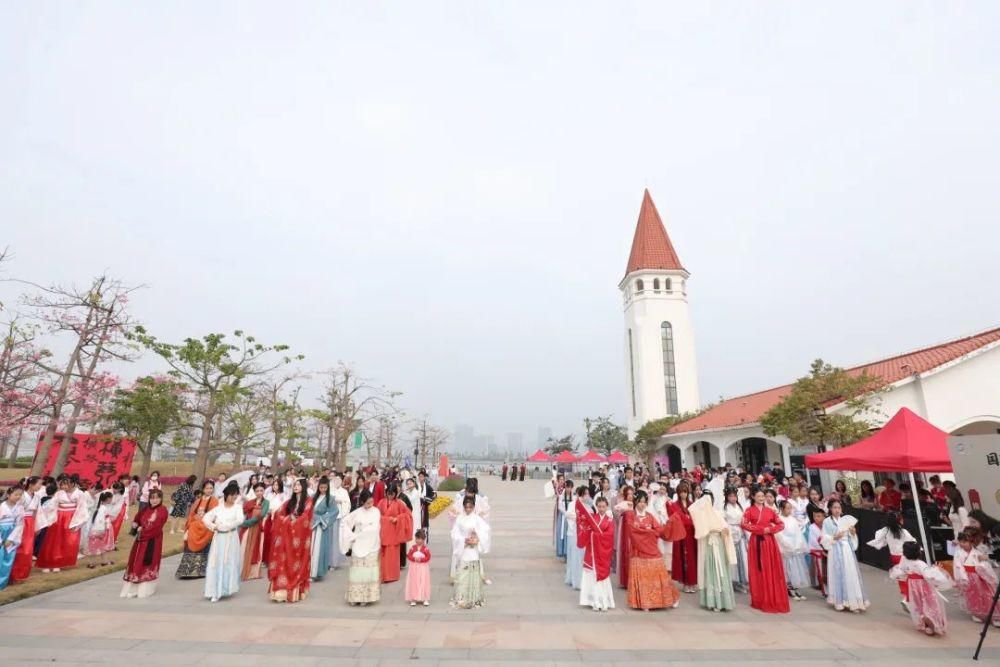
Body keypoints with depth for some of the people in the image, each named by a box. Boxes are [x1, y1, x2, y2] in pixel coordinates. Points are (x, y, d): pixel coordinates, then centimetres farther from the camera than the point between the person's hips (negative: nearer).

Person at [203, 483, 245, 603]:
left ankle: (227, 589, 12)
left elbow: (240, 520, -17)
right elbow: (205, 518, 5)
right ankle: (216, 592, 6)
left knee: (229, 563, 0)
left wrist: (223, 526, -14)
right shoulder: (218, 508, 6)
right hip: (218, 538, 2)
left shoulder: (237, 507, -1)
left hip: (231, 538, -2)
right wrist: (214, 527, -9)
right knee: (216, 563, 0)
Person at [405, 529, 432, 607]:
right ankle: (413, 599, 13)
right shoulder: (413, 547, -1)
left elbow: (428, 557, -10)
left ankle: (425, 599, 9)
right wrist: (414, 558, -18)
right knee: (414, 583, 5)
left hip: (423, 568, -2)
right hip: (414, 568, 2)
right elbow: (409, 556, -3)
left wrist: (420, 559, -20)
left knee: (423, 583, 2)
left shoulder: (425, 548, -8)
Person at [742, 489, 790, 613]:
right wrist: (761, 529, -15)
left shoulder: (770, 511, 12)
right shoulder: (749, 510, 1)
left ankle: (774, 600, 13)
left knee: (773, 570, 3)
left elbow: (781, 524, 9)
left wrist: (771, 530, -8)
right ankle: (760, 601, 8)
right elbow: (744, 524, -11)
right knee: (759, 571, 0)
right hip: (756, 542, -3)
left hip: (770, 542, 3)